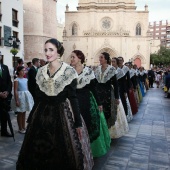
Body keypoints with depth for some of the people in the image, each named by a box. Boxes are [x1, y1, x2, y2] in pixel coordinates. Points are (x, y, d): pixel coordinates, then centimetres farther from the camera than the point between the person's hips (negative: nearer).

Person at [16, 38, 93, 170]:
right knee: (40, 152, 12)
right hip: (43, 114, 4)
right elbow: (39, 97, 10)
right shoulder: (41, 72, 6)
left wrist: (78, 122, -10)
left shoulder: (68, 71, -8)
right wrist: (31, 118, 12)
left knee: (64, 153, 3)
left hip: (63, 113, -4)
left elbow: (72, 98, -8)